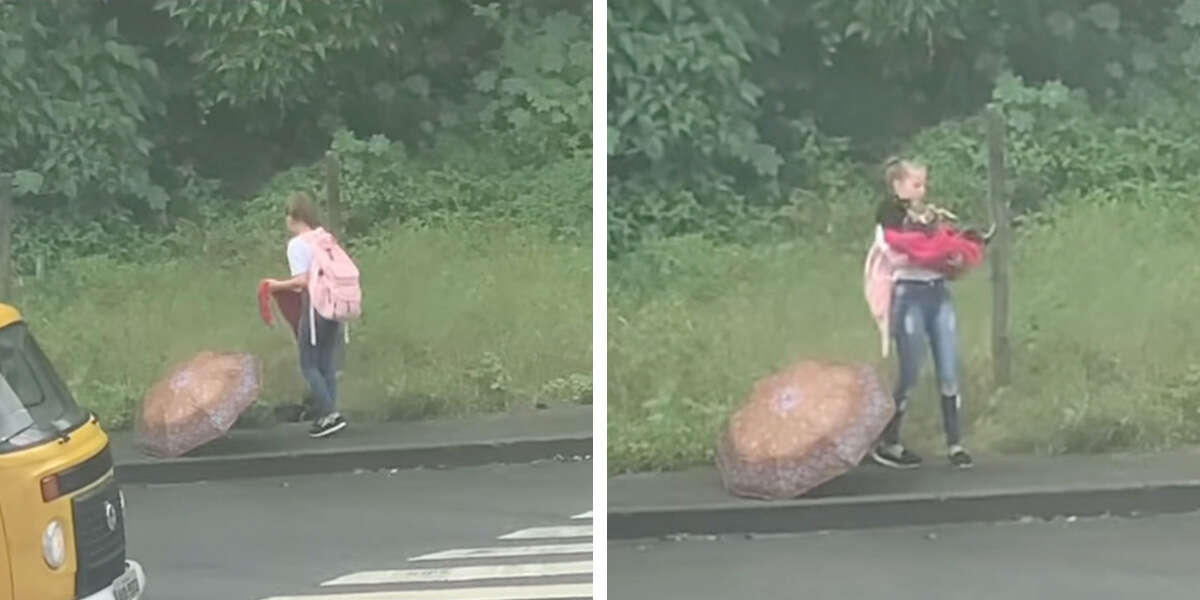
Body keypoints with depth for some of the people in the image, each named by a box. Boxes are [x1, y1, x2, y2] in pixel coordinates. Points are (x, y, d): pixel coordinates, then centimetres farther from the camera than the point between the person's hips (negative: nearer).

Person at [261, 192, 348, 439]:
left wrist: (279, 286, -2)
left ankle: (329, 414, -8)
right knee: (327, 365, 10)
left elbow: (302, 281, -17)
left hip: (315, 308, -7)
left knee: (309, 365, 0)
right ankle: (326, 415, 9)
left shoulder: (297, 244, -10)